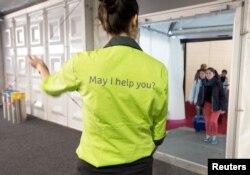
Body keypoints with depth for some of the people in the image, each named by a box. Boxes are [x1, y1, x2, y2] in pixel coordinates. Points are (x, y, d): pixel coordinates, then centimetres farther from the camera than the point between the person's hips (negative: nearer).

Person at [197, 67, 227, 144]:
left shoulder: (218, 83, -17)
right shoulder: (204, 83, -4)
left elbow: (222, 95, -14)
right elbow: (201, 93, 7)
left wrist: (223, 108, -14)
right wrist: (199, 103, 9)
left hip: (216, 105, -4)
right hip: (207, 104, 4)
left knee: (213, 121, -11)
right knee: (207, 121, 9)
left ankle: (214, 137, 9)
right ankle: (208, 136, 25)